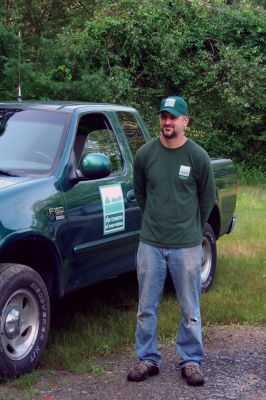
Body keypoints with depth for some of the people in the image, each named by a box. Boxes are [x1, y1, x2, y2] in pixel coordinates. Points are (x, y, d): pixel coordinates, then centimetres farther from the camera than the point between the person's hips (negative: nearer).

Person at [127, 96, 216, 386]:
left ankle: (191, 361, 22)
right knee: (146, 308, 9)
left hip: (186, 245, -2)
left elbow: (207, 198, 7)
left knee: (190, 309, 7)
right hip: (150, 244, 2)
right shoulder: (145, 154, -1)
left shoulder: (198, 156, -6)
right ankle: (148, 359, 23)